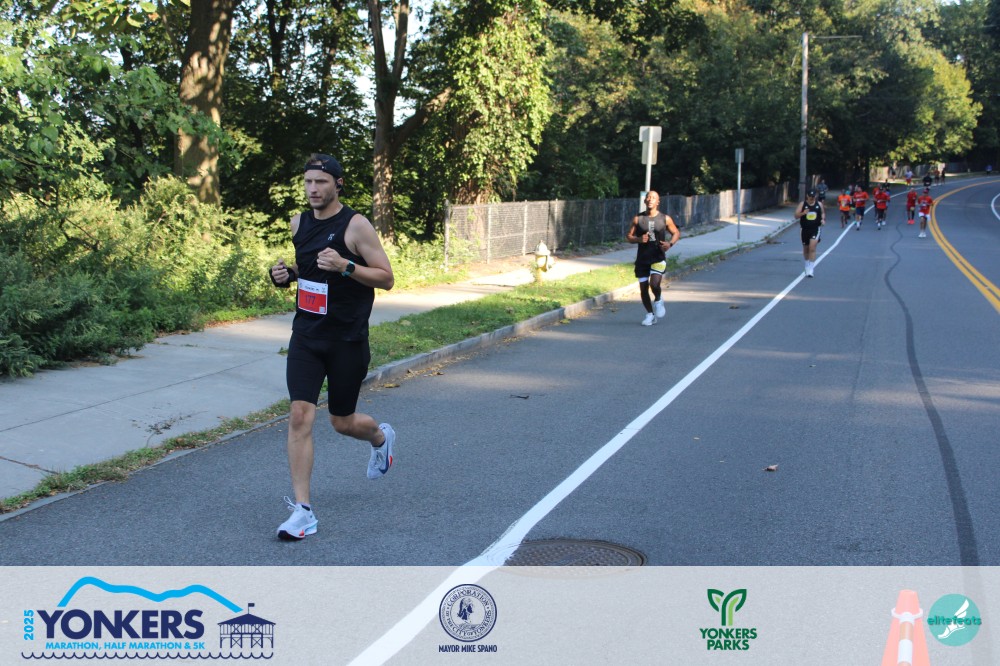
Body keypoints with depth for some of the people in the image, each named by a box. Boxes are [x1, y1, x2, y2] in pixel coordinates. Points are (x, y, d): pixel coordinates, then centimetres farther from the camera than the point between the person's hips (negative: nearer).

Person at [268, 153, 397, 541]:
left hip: (347, 340, -4)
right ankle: (302, 511, -5)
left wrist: (345, 266, -26)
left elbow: (386, 278, -11)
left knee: (343, 422, 9)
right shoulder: (298, 224, 6)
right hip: (306, 336, 4)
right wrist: (283, 275, 0)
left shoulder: (355, 225, -11)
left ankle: (381, 437, 47)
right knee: (300, 416, -10)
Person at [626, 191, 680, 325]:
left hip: (658, 257, -2)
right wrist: (639, 239, -17)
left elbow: (676, 233, 10)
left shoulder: (665, 219, 0)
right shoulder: (638, 219, 1)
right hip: (642, 258, 2)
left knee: (654, 284, -21)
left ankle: (658, 301, 13)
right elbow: (628, 236, 4)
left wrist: (670, 243, -10)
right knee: (643, 288, 4)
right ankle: (650, 315, 22)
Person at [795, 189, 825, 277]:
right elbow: (796, 215, -5)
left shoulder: (819, 204, 3)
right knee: (805, 249, 13)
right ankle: (807, 265, 36)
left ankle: (811, 269, -14)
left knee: (812, 248, -15)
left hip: (815, 229, -1)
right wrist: (803, 213, -23)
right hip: (805, 229, 1)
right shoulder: (802, 204, -2)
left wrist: (823, 219, -2)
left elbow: (823, 213, 18)